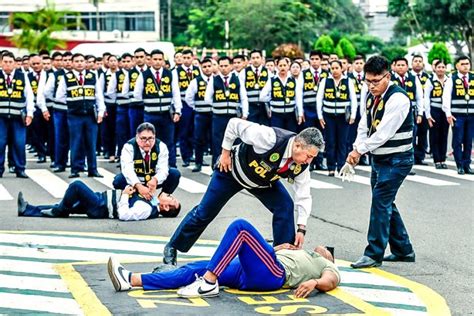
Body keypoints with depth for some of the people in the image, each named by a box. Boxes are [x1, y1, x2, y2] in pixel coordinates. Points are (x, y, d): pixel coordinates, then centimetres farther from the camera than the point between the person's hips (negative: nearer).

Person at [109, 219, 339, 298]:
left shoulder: (326, 266, 24)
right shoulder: (301, 254, 42)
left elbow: (331, 281, -1)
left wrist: (314, 282, -20)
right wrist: (277, 248, 18)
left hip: (272, 274, -7)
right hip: (250, 275, 7)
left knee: (240, 226, -24)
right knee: (197, 268, -8)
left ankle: (209, 283, -31)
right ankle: (132, 280, -19)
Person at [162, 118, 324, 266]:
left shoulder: (301, 166, -25)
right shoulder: (270, 138, -42)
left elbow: (304, 196, -14)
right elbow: (234, 124, -30)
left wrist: (301, 228, -21)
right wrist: (225, 152, -21)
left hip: (263, 180, 4)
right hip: (233, 169, -4)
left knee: (285, 206, -17)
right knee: (204, 213, 4)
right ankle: (172, 247, 25)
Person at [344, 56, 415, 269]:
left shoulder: (397, 99, -21)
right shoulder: (371, 96, 6)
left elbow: (384, 132, -25)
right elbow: (364, 126, 8)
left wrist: (360, 150, -17)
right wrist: (357, 149, -8)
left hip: (396, 160, -9)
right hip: (379, 158, 9)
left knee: (380, 201, -11)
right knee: (385, 203, 14)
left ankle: (374, 254, -6)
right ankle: (403, 250, 26)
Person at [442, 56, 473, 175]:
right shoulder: (452, 79, 0)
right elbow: (446, 97, -4)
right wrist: (448, 114, -11)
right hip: (457, 115, -3)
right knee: (458, 141, -2)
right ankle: (460, 166, 6)